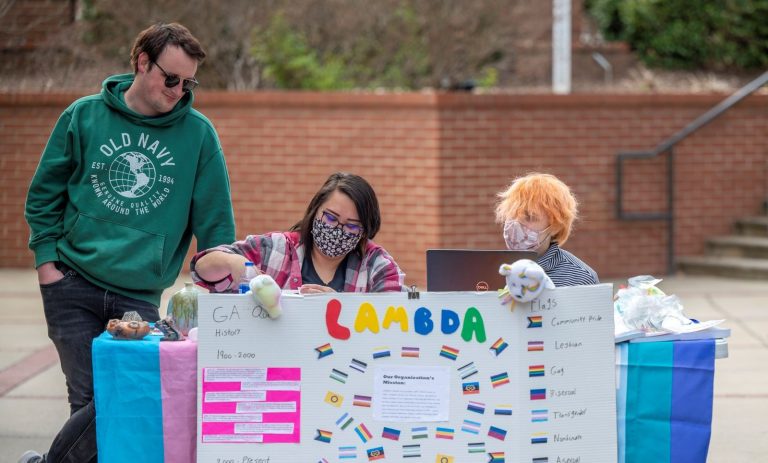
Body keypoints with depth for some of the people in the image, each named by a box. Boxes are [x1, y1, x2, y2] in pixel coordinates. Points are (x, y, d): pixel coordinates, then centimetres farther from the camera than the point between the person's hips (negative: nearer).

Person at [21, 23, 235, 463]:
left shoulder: (199, 133, 0)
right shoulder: (85, 116, 2)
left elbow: (216, 220, 4)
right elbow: (44, 194, 10)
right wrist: (47, 258, 2)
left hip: (141, 296, 1)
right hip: (73, 285, -1)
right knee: (90, 401, -6)